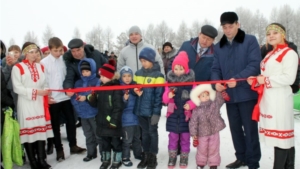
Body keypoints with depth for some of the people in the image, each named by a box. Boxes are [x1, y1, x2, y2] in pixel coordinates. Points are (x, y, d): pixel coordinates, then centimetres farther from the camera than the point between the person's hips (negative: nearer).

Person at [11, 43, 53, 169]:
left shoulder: (40, 67, 16)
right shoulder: (18, 67, -3)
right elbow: (17, 88, -10)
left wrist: (45, 93, -4)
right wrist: (35, 92, -15)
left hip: (40, 103, 5)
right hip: (26, 104, -4)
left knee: (41, 130, 1)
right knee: (28, 131, -4)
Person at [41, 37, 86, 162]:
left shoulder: (64, 60, 3)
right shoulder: (44, 62, -6)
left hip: (66, 96, 3)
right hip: (52, 99, -3)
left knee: (71, 121, 10)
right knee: (55, 125, 7)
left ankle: (73, 146, 24)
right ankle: (59, 150, 19)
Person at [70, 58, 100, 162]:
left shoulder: (97, 81, -8)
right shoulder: (78, 83, 8)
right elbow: (73, 97, 4)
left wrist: (86, 97, -24)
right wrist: (76, 101, -16)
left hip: (95, 113, -5)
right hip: (83, 114, 5)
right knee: (88, 135, 17)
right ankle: (91, 153, 31)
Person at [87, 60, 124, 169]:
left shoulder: (116, 88, -15)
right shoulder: (100, 88, 7)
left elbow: (118, 107, -17)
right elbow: (96, 104, 12)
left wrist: (114, 120, -19)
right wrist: (91, 98, -9)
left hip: (113, 122, -6)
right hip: (102, 121, 7)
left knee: (115, 141, 10)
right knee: (104, 142, 18)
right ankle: (105, 160, 34)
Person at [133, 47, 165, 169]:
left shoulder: (158, 75, -10)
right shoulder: (138, 73, 6)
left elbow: (159, 95, -12)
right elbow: (134, 87, 16)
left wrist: (156, 112, -15)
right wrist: (135, 91, -8)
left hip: (152, 111, -5)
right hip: (140, 109, 5)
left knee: (153, 133, 10)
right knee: (144, 133, 16)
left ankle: (152, 157, 22)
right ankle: (145, 155, 29)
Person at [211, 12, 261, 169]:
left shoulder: (250, 40, -3)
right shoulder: (218, 47, 11)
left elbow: (255, 64, -13)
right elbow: (216, 68, 7)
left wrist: (237, 79, -25)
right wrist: (216, 82, -14)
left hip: (247, 93, -5)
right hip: (229, 94, 5)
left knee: (249, 128, 1)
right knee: (235, 128, 14)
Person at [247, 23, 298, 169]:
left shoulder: (289, 53, -7)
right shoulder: (269, 55, 19)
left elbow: (288, 78, -17)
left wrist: (266, 80, -14)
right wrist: (256, 80, 3)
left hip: (280, 99, -8)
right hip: (267, 99, 9)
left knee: (281, 133, -5)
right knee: (276, 134, 11)